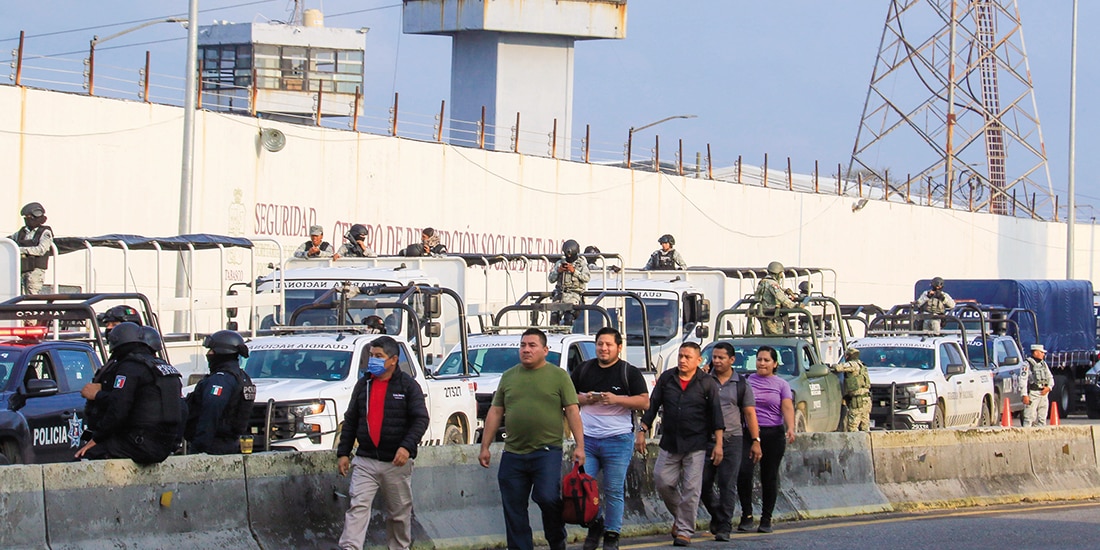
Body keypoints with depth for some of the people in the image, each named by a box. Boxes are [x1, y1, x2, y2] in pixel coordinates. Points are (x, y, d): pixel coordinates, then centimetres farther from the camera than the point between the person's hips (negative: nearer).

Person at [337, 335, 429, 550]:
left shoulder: (408, 386, -1)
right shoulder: (363, 385, 11)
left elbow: (421, 419, -8)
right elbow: (350, 421, 15)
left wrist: (407, 447, -23)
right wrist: (343, 452, 7)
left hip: (396, 462, -2)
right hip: (365, 461, 2)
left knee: (400, 512, 9)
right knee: (358, 506, -13)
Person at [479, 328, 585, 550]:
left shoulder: (558, 376, 3)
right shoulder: (508, 377, 13)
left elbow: (572, 411, 0)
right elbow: (495, 412, 15)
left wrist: (580, 445, -8)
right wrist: (485, 447, 9)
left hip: (547, 451, -4)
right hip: (513, 454, 4)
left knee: (547, 498, -18)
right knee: (514, 510, 3)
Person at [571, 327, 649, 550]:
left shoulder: (629, 372, 2)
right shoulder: (583, 370, 11)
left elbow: (644, 402, -3)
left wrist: (616, 399, -16)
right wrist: (584, 399, -6)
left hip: (618, 440, -3)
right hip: (587, 438, 3)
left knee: (614, 491, 0)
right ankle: (595, 524, 18)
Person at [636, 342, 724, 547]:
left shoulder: (707, 383, -1)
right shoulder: (666, 378, 7)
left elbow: (716, 414, -1)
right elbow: (652, 406, 10)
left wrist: (718, 443, -6)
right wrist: (642, 431, 4)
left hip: (695, 445, -3)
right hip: (669, 443, 3)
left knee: (691, 489, -5)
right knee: (662, 482, 0)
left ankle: (684, 530, 2)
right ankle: (679, 517, 25)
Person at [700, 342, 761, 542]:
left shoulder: (741, 384, 7)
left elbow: (750, 413, 8)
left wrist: (755, 441, 2)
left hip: (732, 439, -1)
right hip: (706, 439, 1)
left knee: (728, 485, -6)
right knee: (704, 483, 2)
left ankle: (724, 527, -3)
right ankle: (717, 515, 27)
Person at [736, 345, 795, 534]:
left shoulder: (781, 384, 7)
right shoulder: (746, 381, 11)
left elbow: (787, 407, -5)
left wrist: (791, 428, -20)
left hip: (773, 434, 0)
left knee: (769, 477, 1)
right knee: (743, 473, -16)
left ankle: (766, 519, 10)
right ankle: (747, 515, -4)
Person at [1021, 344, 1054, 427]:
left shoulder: (1043, 364, 18)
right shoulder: (1027, 364, -5)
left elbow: (1050, 378, 19)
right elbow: (1023, 380, -12)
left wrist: (1049, 387, -3)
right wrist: (1025, 395, -20)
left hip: (1043, 394, 7)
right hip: (1032, 394, -7)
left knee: (1041, 420, 8)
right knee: (1029, 419, -12)